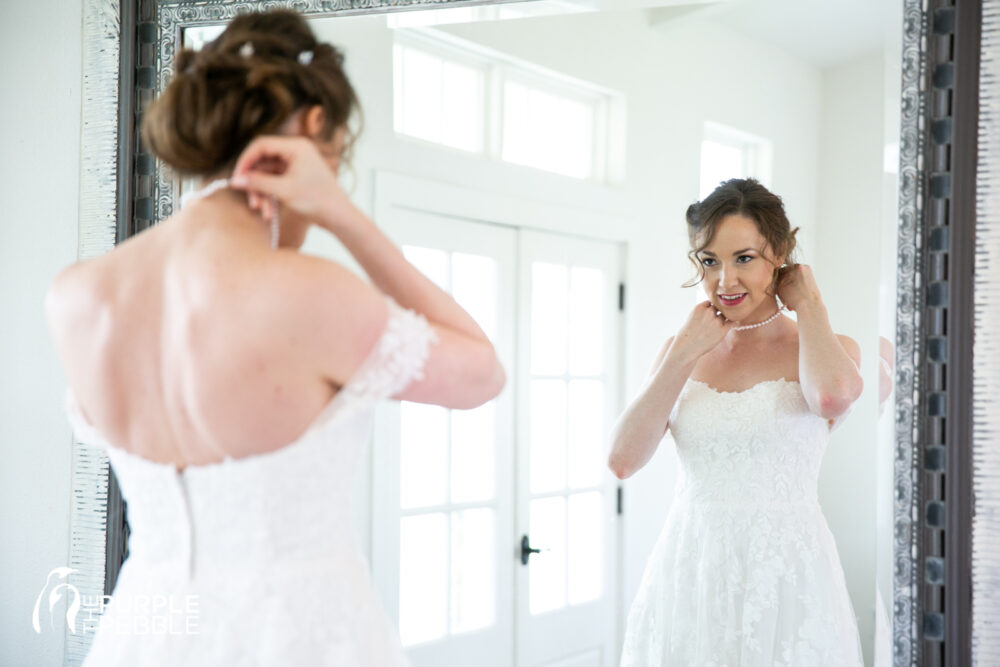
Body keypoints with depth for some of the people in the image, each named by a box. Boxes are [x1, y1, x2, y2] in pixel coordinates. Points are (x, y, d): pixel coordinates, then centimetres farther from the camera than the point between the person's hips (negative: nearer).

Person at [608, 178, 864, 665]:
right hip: (688, 574, 3)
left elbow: (832, 395, -28)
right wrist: (685, 352, -6)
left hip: (784, 578, -3)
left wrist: (808, 305, -9)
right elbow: (623, 460, -4)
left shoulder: (829, 350, -2)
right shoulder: (680, 351, 8)